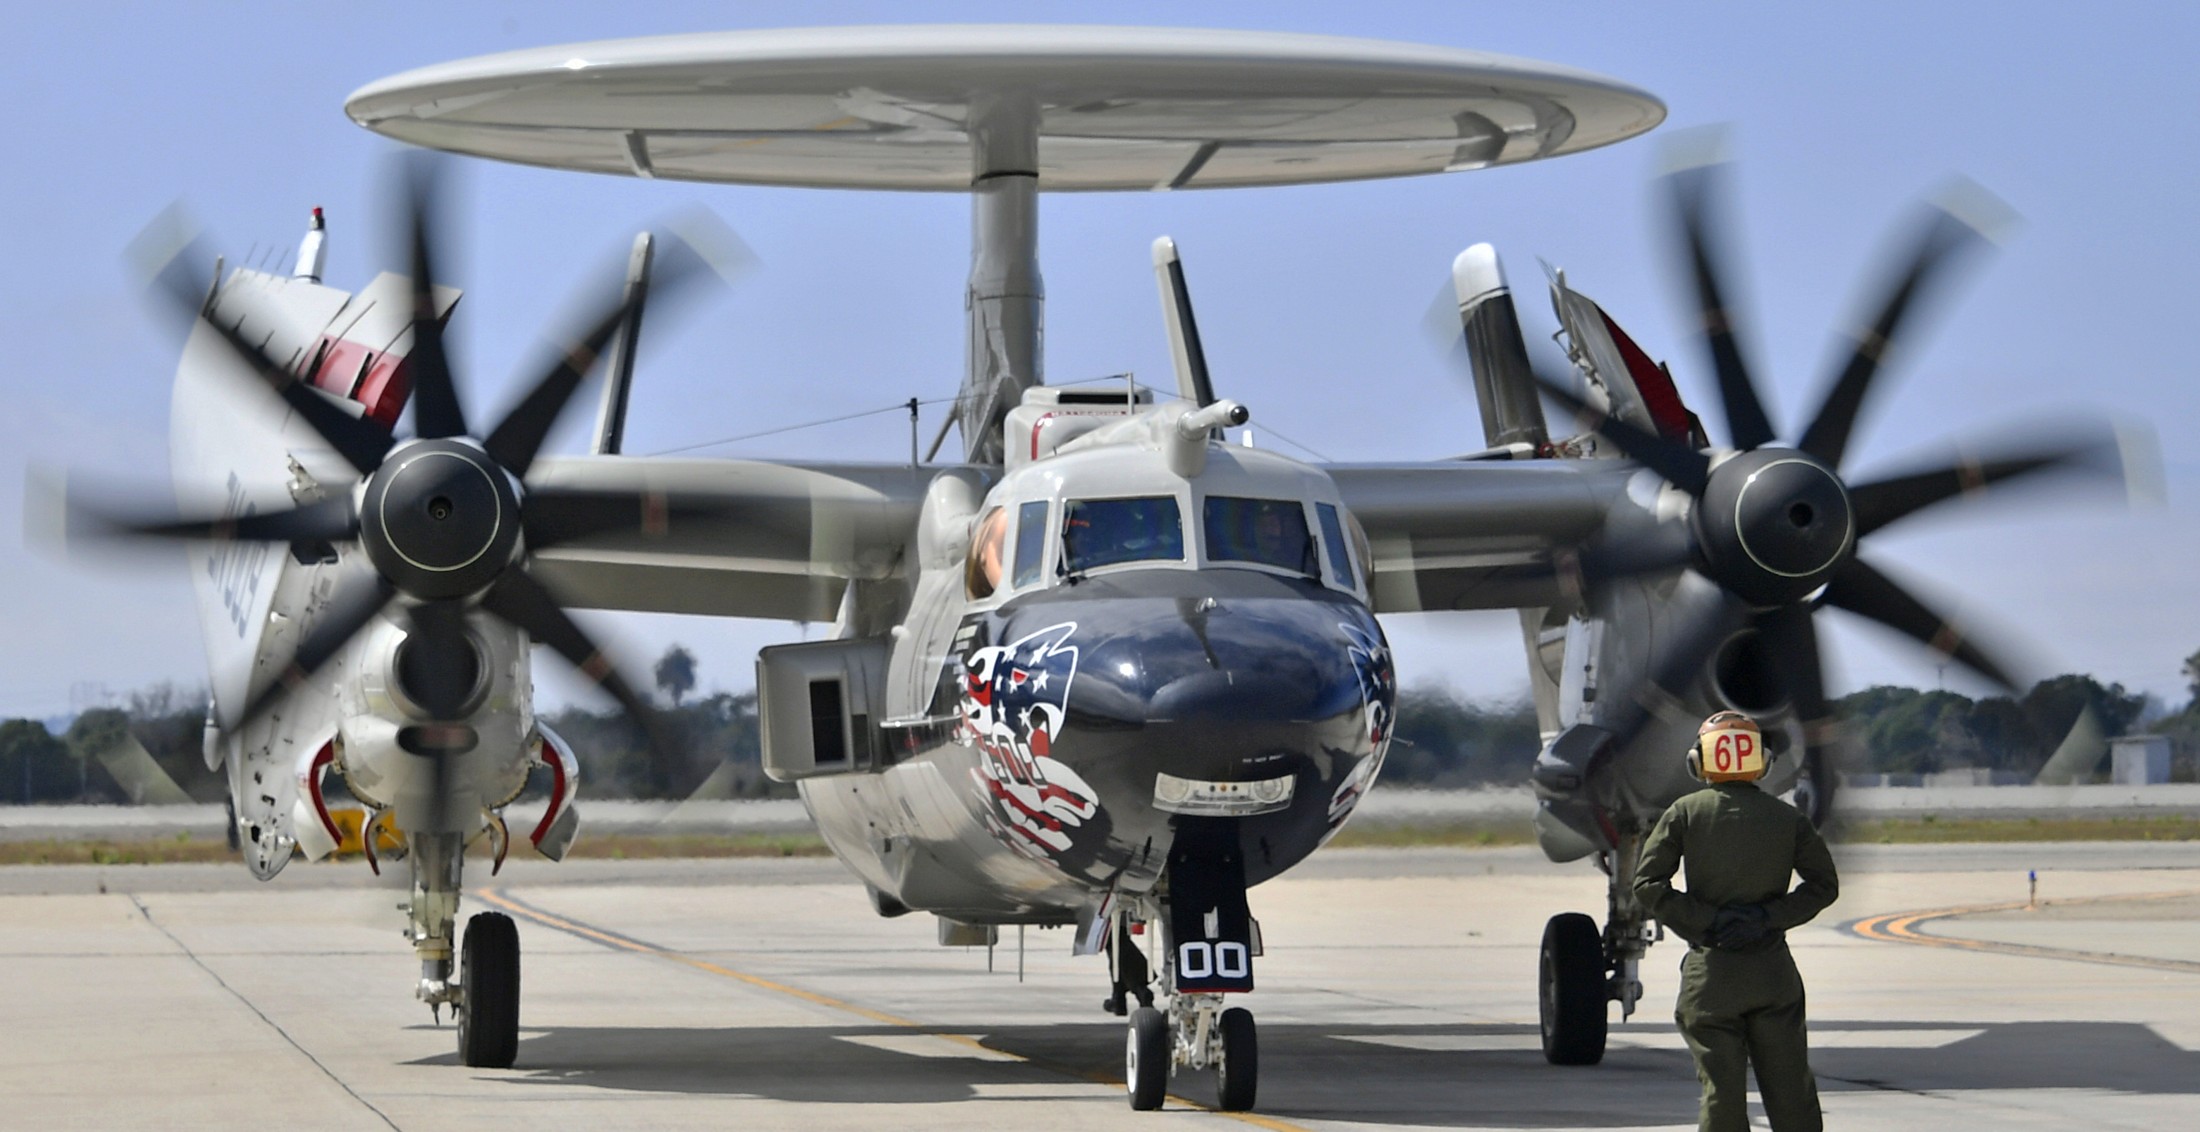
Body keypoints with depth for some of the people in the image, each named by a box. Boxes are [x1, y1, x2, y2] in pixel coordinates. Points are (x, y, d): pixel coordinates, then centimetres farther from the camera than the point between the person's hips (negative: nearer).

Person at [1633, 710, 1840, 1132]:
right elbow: (1823, 884, 3)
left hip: (1711, 973, -1)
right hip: (1773, 970, 1)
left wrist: (1708, 921, -8)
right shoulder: (1787, 817, 3)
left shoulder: (1686, 812, -2)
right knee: (1791, 1090, 8)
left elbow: (1648, 884, -8)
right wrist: (1771, 916, -2)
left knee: (1721, 1092, 2)